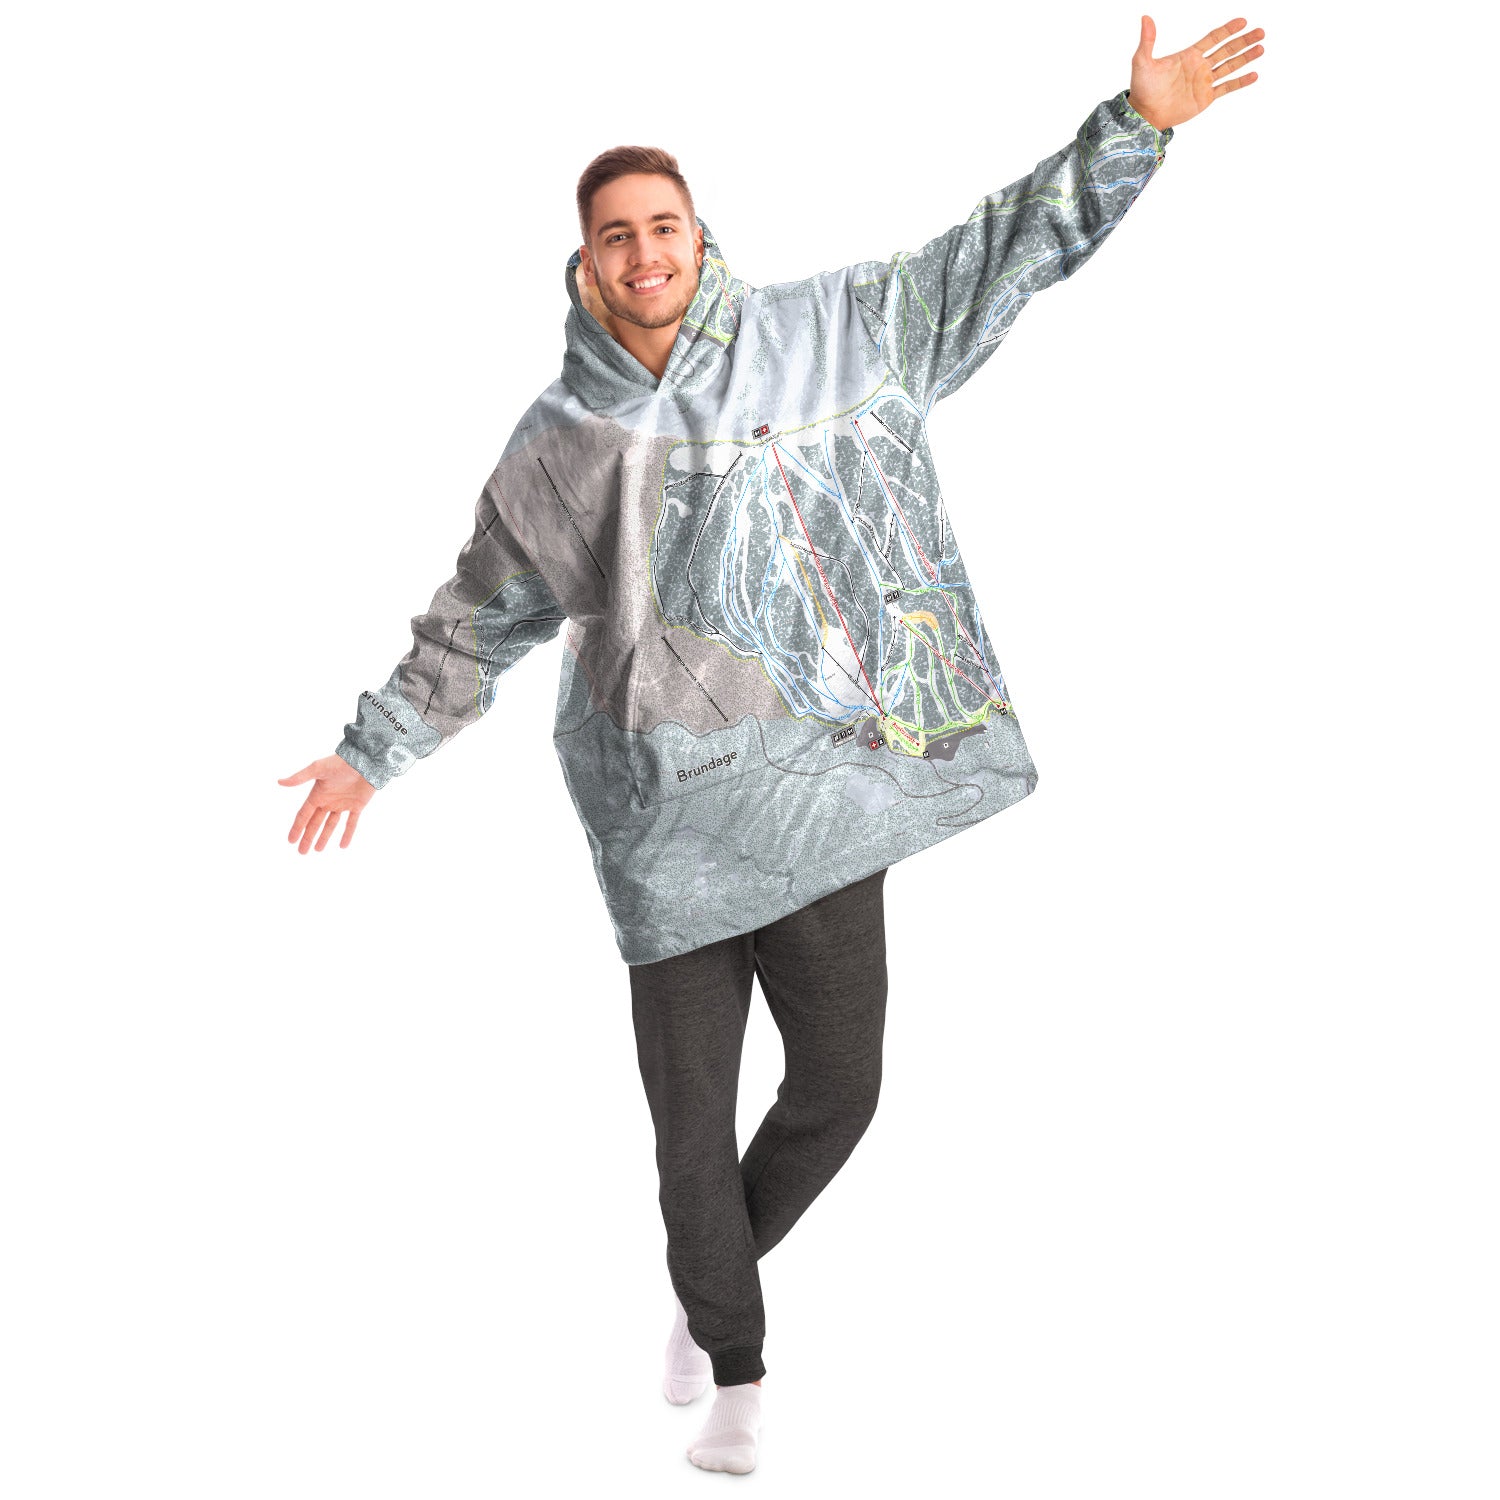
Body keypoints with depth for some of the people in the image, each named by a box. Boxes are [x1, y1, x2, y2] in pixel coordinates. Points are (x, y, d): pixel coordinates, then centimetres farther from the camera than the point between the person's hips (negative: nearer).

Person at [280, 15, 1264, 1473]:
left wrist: (1136, 122, -5)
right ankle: (735, 1372, 24)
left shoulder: (829, 337, 3)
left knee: (839, 1084, 6)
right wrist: (371, 749, 22)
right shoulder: (560, 441, 5)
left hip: (826, 792, 0)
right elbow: (475, 617, 17)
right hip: (669, 818, 0)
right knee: (693, 1116, 4)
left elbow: (1001, 252, 4)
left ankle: (718, 1274, 37)